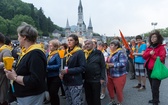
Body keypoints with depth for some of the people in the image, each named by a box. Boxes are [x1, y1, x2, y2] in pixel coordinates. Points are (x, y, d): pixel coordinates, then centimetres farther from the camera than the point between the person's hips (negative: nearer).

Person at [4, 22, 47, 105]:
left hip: (31, 98, -9)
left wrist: (15, 77, -22)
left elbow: (35, 81, -31)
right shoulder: (28, 51, 7)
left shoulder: (35, 54, -25)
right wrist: (13, 72, 2)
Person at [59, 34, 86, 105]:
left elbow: (82, 68, -15)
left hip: (76, 83, -7)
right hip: (66, 82, 7)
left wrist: (68, 71, -19)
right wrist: (62, 72, -1)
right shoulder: (67, 52, 12)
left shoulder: (80, 52, -9)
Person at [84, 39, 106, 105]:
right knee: (88, 97, 15)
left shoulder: (98, 53, -4)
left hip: (96, 79, -4)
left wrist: (102, 78, -10)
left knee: (96, 98, 7)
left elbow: (103, 66, -5)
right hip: (86, 80, 4)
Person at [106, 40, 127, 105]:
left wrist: (112, 64, -24)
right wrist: (107, 64, 2)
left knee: (118, 90, 3)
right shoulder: (111, 53, 10)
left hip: (119, 75, -8)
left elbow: (123, 63, -25)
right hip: (110, 75, 8)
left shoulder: (120, 53, -15)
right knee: (110, 88, 17)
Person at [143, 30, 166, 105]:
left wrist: (152, 55, -11)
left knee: (155, 87, -8)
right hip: (149, 69, 7)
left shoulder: (161, 47, -9)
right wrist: (149, 53, -13)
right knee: (152, 86, 18)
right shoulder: (149, 47, 12)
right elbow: (144, 56, 5)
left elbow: (161, 58, -20)